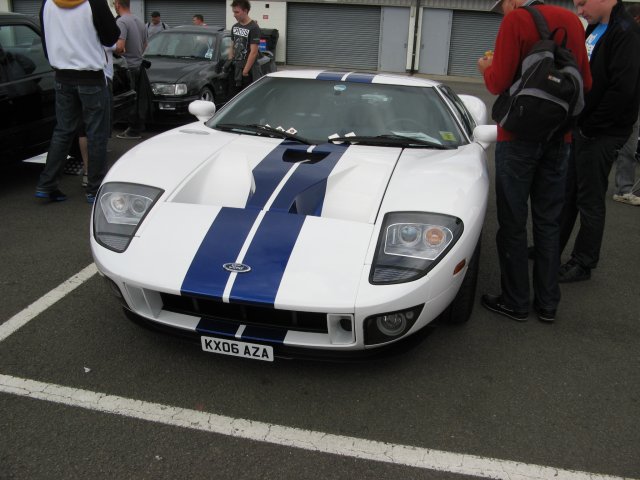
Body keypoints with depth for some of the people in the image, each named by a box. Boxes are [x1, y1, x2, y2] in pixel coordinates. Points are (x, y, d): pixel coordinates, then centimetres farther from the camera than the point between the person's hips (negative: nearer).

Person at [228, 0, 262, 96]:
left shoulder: (253, 28, -11)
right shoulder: (235, 27, 12)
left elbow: (253, 52, -15)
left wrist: (245, 70, -16)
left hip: (249, 70, -7)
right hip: (235, 68, 7)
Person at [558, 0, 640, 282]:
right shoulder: (594, 30, 13)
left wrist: (589, 127, -16)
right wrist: (575, 122, 9)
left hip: (601, 136, -8)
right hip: (580, 131, 9)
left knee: (590, 201, 2)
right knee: (566, 194, 16)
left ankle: (583, 264, 14)